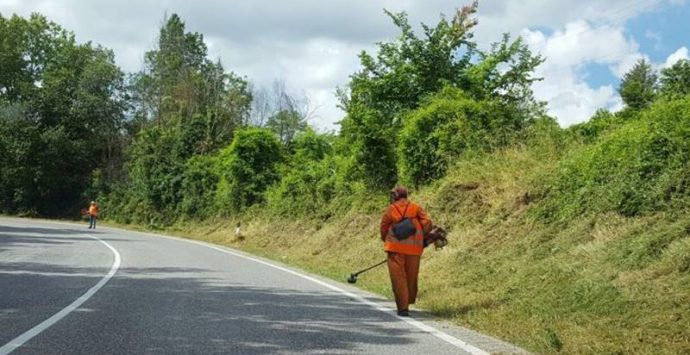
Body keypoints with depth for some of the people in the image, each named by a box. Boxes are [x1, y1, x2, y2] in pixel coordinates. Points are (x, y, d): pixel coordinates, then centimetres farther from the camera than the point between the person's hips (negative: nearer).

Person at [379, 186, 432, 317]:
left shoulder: (390, 210, 2)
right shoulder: (416, 208, 5)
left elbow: (383, 229, 7)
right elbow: (427, 222, -5)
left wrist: (386, 241, 24)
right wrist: (420, 236, 8)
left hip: (395, 248, -2)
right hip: (413, 248, 2)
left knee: (398, 278, 1)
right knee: (411, 277, 17)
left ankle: (403, 308, -4)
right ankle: (408, 302, 30)